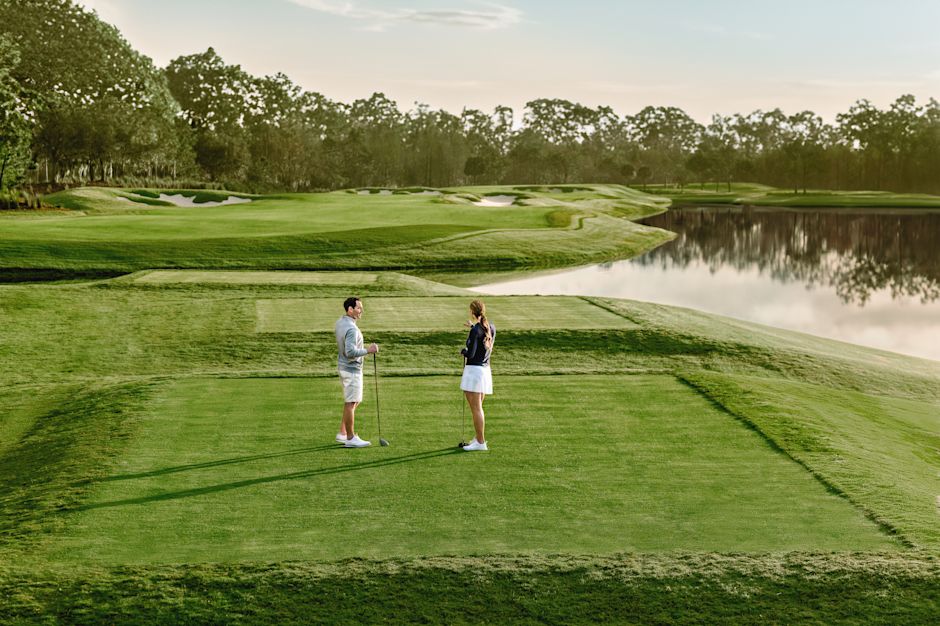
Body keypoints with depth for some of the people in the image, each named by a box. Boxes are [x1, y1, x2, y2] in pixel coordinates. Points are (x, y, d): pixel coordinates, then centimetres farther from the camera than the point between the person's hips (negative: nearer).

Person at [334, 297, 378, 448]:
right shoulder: (351, 329, -24)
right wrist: (368, 351, -22)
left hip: (344, 366, 10)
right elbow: (351, 352, -31)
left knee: (354, 401, 18)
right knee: (350, 403, -2)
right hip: (351, 369, -10)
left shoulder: (339, 322, 7)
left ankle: (342, 433, 23)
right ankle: (351, 438, 5)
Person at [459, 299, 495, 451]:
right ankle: (480, 437, 28)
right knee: (477, 407, 19)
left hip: (474, 370, -8)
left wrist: (463, 351, 4)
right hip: (486, 369, 8)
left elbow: (470, 354, -18)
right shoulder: (491, 327, 7)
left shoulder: (475, 331, -17)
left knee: (476, 408, -3)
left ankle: (480, 442, 0)